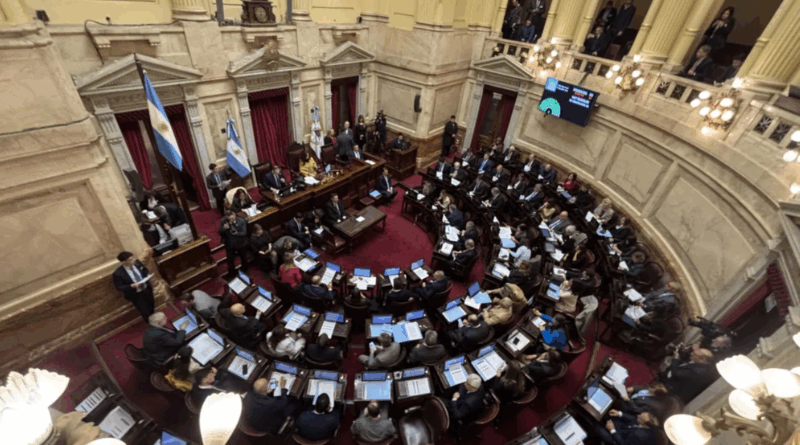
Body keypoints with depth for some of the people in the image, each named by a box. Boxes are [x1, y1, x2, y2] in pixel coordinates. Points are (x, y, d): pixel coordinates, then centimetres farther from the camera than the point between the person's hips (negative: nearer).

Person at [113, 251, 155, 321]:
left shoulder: (137, 262, -16)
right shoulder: (118, 273, -29)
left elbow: (145, 270, 4)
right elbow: (119, 287, -18)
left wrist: (148, 275, -18)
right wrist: (132, 286, -33)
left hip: (147, 289, 5)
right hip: (135, 294, -5)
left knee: (151, 306, 29)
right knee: (145, 312, 14)